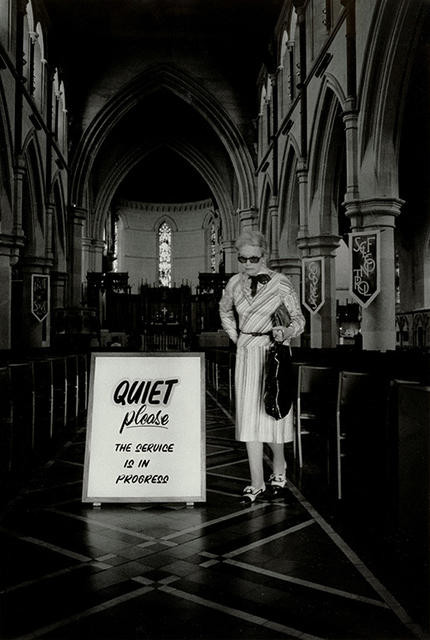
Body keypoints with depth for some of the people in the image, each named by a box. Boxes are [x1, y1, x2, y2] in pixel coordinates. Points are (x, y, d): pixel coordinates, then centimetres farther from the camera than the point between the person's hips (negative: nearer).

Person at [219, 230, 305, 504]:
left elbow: (299, 319, -2)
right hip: (246, 354, 4)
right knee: (249, 417, 1)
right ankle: (256, 483, 8)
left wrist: (285, 332, -23)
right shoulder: (235, 283, 6)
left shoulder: (281, 283, -6)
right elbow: (225, 310, 25)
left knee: (272, 414, 2)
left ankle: (279, 469, 30)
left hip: (274, 351, -3)